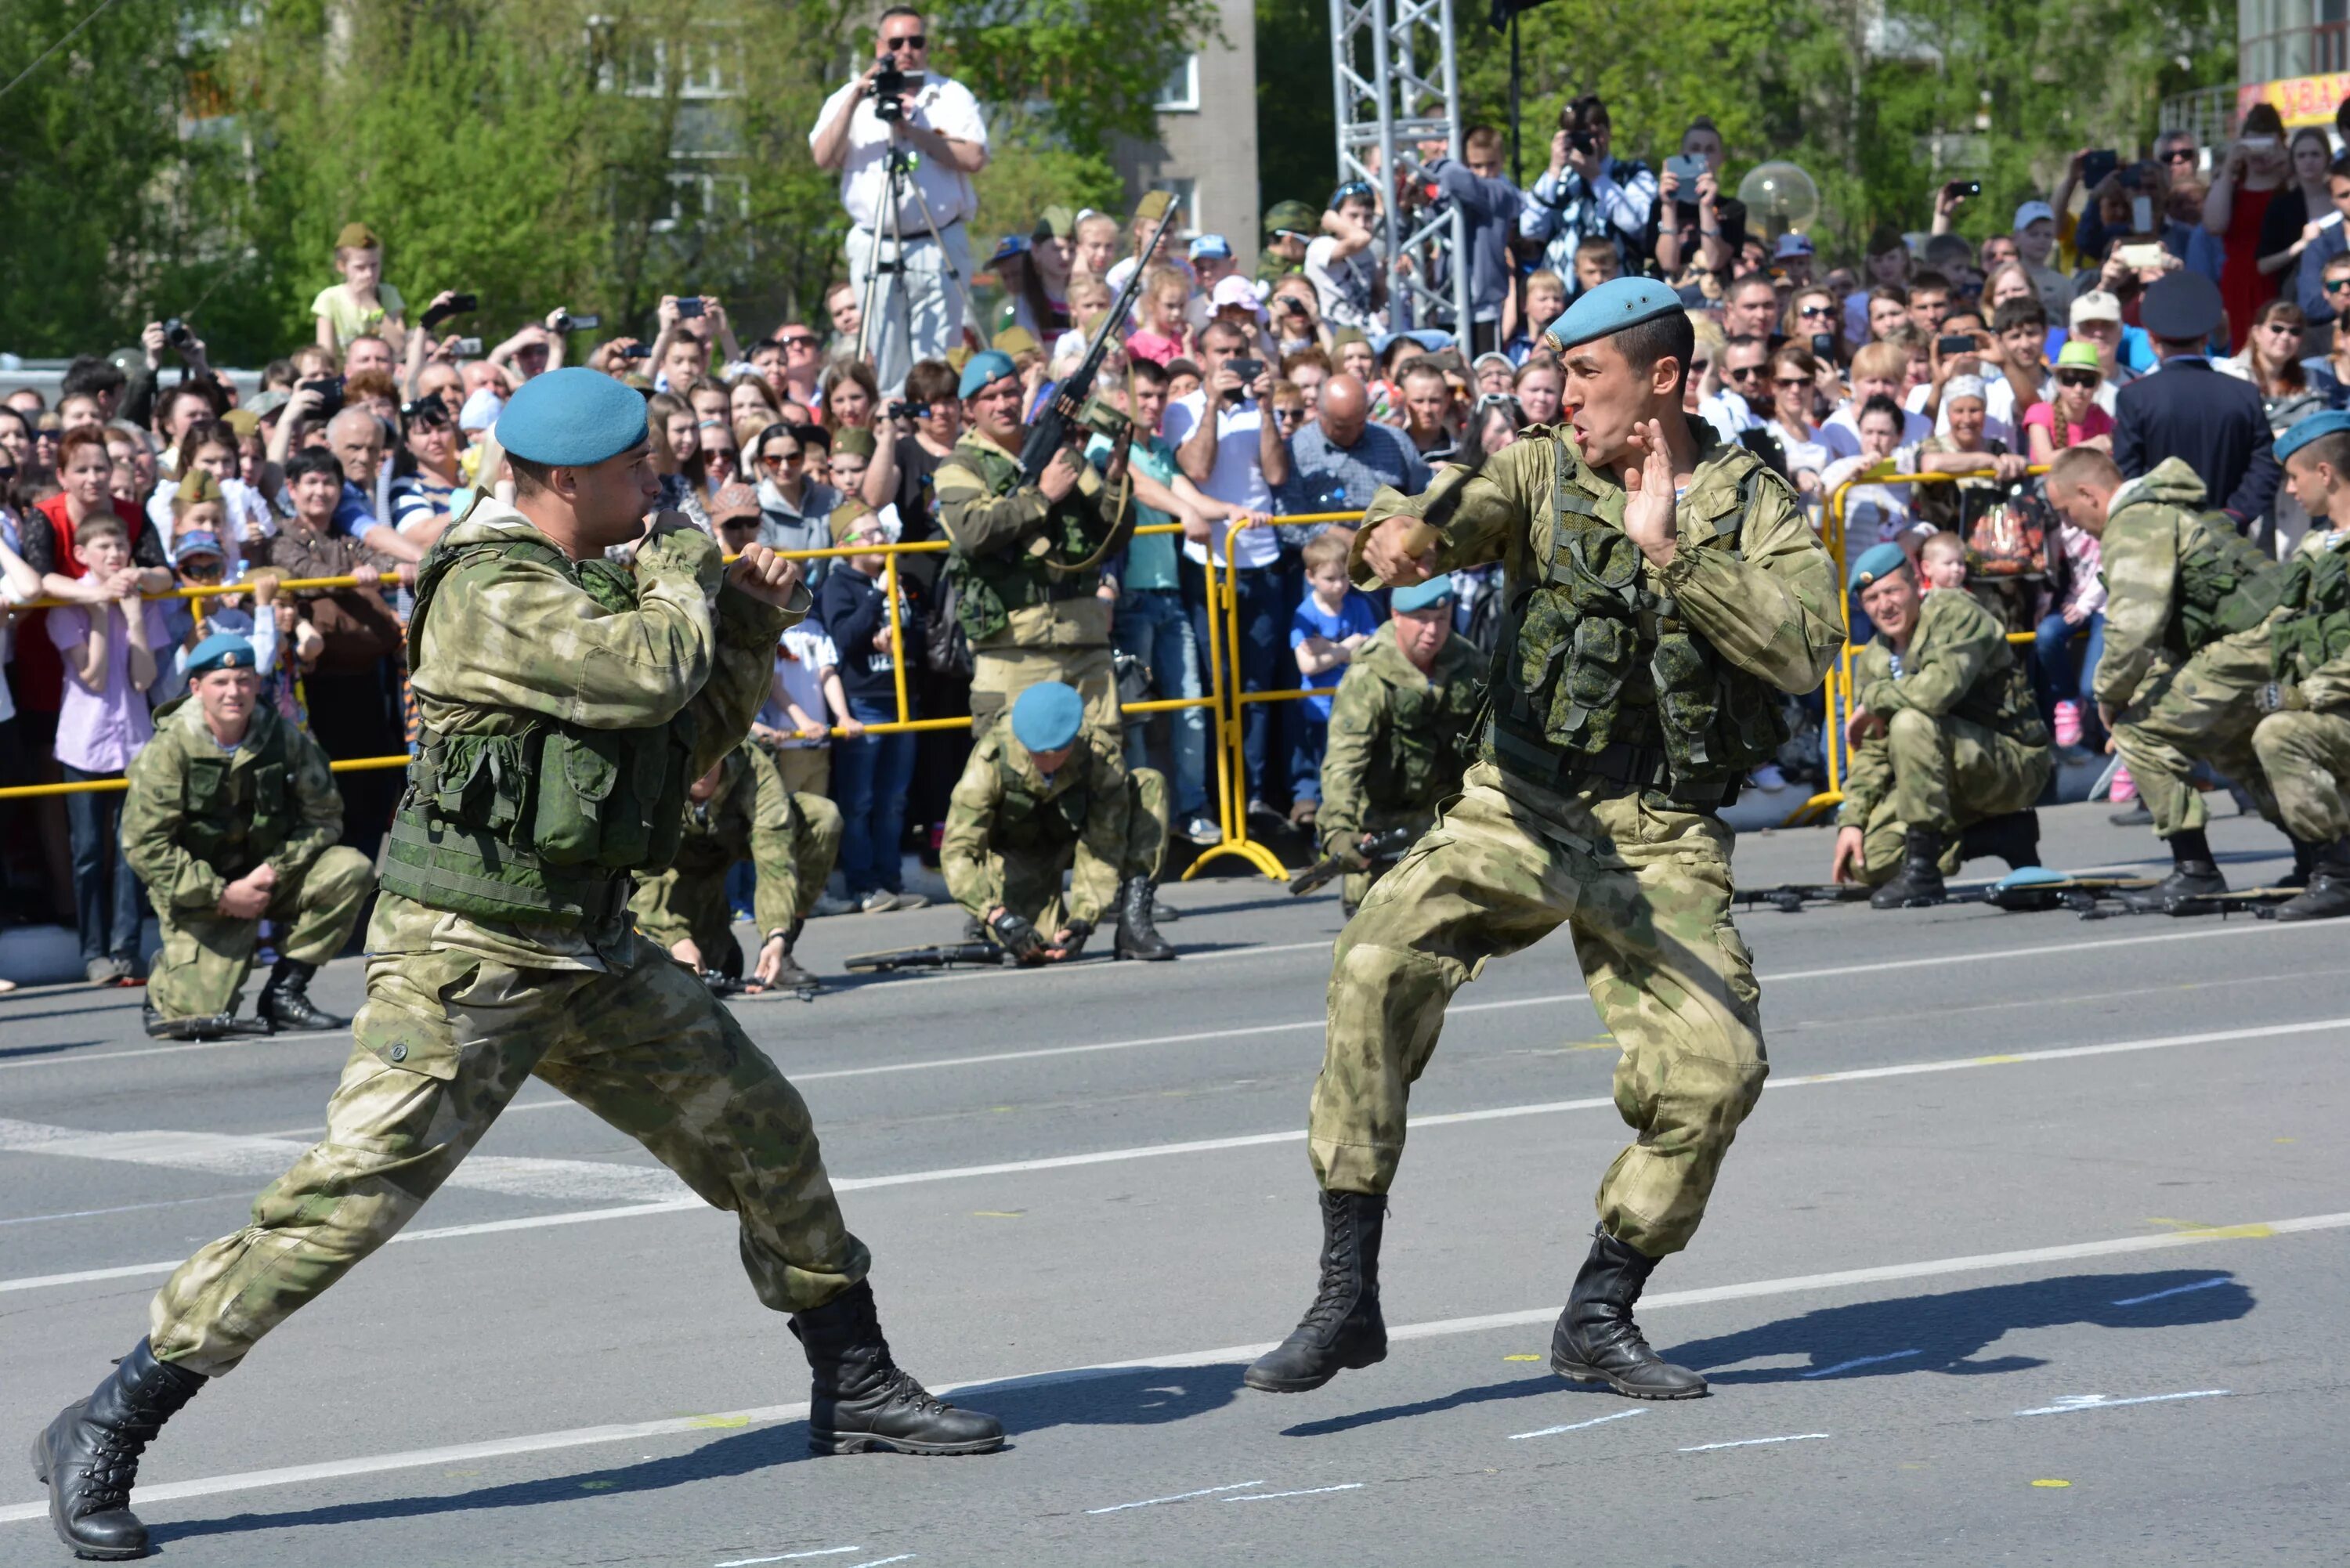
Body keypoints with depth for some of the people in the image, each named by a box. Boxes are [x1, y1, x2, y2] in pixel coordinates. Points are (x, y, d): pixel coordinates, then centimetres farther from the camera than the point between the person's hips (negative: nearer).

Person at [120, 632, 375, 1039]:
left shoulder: (284, 740, -7)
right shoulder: (169, 750, -15)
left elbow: (323, 817, -2)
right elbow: (143, 845, -16)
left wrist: (275, 869, -18)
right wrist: (221, 895, -20)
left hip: (265, 878, 4)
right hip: (198, 894, -4)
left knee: (351, 870, -20)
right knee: (200, 1015, -19)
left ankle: (284, 991, -9)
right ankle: (167, 985, 22)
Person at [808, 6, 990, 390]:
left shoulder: (953, 95, 7)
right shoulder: (847, 98, 11)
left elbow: (974, 158, -7)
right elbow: (824, 158, -3)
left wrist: (912, 131, -12)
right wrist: (855, 100, -13)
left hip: (939, 249, -1)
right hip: (874, 251, 1)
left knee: (938, 364, -5)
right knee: (883, 366, -1)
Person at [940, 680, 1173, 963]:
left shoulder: (1101, 756, -30)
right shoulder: (992, 759, -33)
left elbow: (1106, 847, -26)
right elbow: (956, 851, -35)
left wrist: (1083, 919, -38)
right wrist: (998, 917, -48)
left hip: (1073, 837, 2)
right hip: (1017, 852, -2)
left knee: (1149, 785, -24)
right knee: (1036, 948, -26)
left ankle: (1133, 922, -24)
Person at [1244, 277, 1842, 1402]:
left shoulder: (1757, 505, 2)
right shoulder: (1543, 474, 4)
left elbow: (1806, 648, -14)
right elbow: (1454, 511, -15)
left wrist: (1667, 548, -16)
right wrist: (1395, 536, -39)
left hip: (1665, 834, 0)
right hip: (1523, 804, 0)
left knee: (1716, 1063, -15)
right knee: (1381, 962, -23)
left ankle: (1598, 1318, 8)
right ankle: (1347, 1298, -17)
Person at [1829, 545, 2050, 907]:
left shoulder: (1955, 615, -14)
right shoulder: (1873, 661, 8)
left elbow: (1942, 686, -33)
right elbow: (1873, 750, 10)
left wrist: (1874, 701, -17)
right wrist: (1851, 820, -3)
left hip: (2015, 765, -8)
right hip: (1951, 787, 8)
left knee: (1910, 723, -32)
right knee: (1866, 860, -8)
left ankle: (1923, 875, -27)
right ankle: (2000, 834, 5)